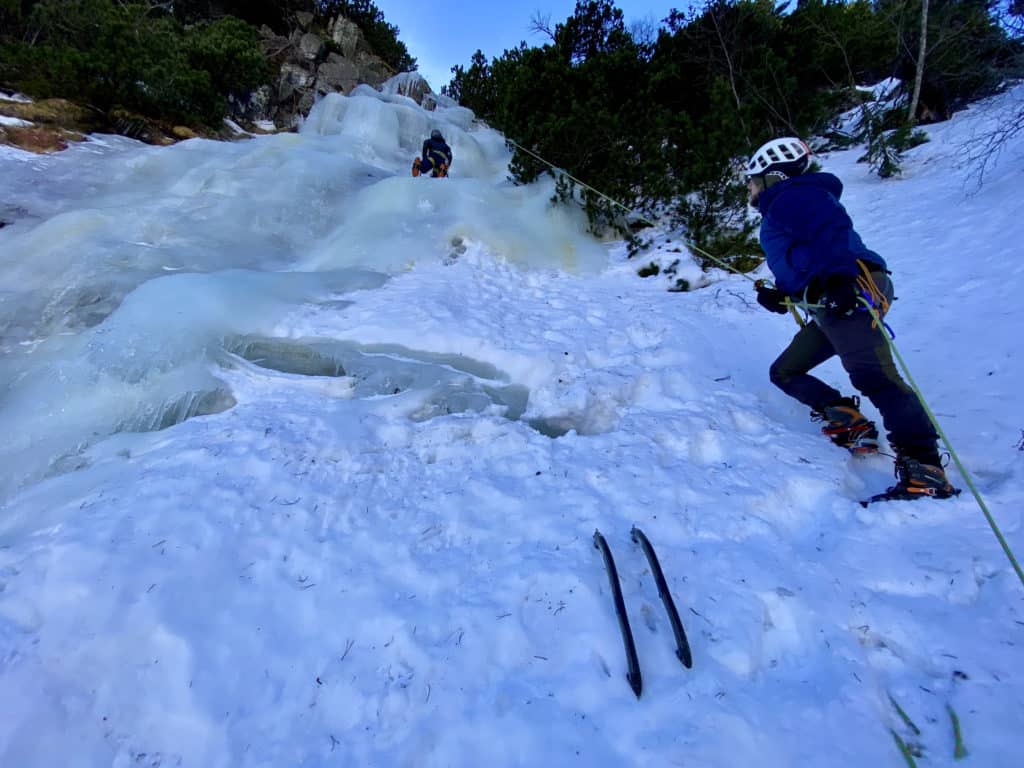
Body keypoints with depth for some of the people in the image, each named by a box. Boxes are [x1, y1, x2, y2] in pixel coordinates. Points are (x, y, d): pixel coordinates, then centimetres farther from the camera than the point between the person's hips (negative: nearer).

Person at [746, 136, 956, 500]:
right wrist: (780, 297, 20)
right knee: (784, 372, 12)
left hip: (850, 291, -11)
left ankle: (924, 468, -26)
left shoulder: (792, 195, 3)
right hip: (830, 305, 11)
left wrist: (837, 278, -31)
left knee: (871, 375, -24)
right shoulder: (779, 211, 32)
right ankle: (851, 425, 5)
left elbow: (831, 229, -17)